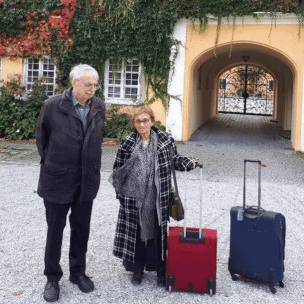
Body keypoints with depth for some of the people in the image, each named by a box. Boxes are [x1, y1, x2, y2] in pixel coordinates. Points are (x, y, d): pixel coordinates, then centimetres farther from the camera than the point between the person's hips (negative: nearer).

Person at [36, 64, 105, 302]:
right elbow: (41, 138, 1)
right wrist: (51, 163, 8)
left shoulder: (99, 107, 1)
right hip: (58, 180, -3)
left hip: (87, 180, 4)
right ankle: (52, 278, 24)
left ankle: (78, 273, 31)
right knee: (55, 229, 8)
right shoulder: (52, 106, -11)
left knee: (81, 228, 14)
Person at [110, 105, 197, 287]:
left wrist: (189, 163, -4)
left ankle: (161, 271, 20)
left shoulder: (165, 140, 1)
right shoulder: (127, 144, -1)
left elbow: (175, 159, 12)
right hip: (134, 198, 0)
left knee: (158, 231, 6)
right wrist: (120, 191, 1)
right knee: (135, 232, 9)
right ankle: (137, 268, 27)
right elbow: (118, 169, 6)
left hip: (157, 198, 0)